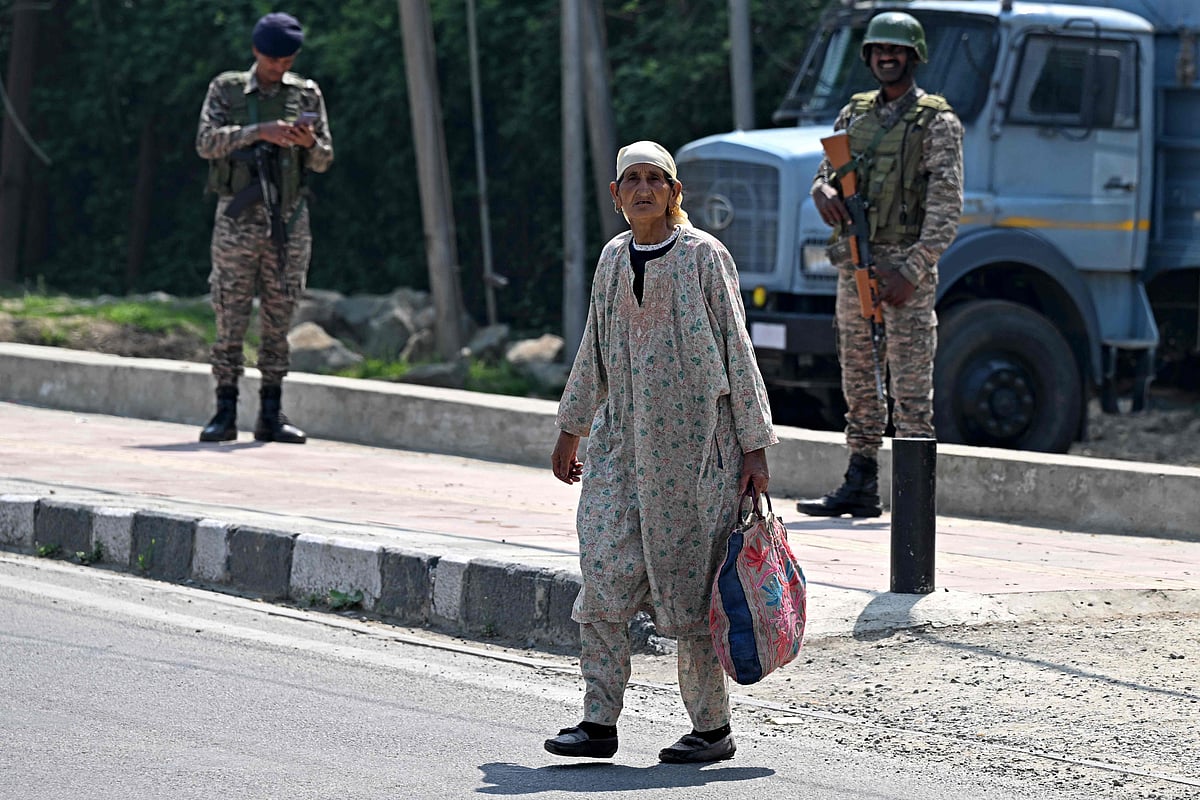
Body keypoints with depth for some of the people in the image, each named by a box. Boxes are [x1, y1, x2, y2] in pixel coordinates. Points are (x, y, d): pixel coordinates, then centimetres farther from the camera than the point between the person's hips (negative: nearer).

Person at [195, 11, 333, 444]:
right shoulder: (226, 90, 5)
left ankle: (271, 414, 8)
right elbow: (207, 142, -9)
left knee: (279, 321, 3)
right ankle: (225, 413, 0)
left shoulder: (307, 95, 10)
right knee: (230, 319, -3)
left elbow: (323, 161, 8)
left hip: (289, 219, 2)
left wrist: (310, 143, -15)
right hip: (238, 217, -2)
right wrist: (258, 132, -21)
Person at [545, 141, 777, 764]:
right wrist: (571, 429, 22)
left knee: (689, 582, -2)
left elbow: (737, 351, -5)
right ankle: (600, 721, -1)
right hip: (624, 435, 5)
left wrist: (754, 445, -7)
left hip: (694, 437, -5)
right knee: (604, 571, -5)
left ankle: (712, 728, 8)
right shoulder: (613, 257, 10)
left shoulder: (703, 256, -5)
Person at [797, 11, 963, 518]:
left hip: (906, 265, -7)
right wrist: (824, 193, -8)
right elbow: (825, 174, 19)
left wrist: (912, 272, -19)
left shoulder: (937, 123, -5)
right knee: (859, 381, 9)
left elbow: (947, 208, -11)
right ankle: (860, 486, 14)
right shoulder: (854, 115, 14)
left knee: (911, 385, -6)